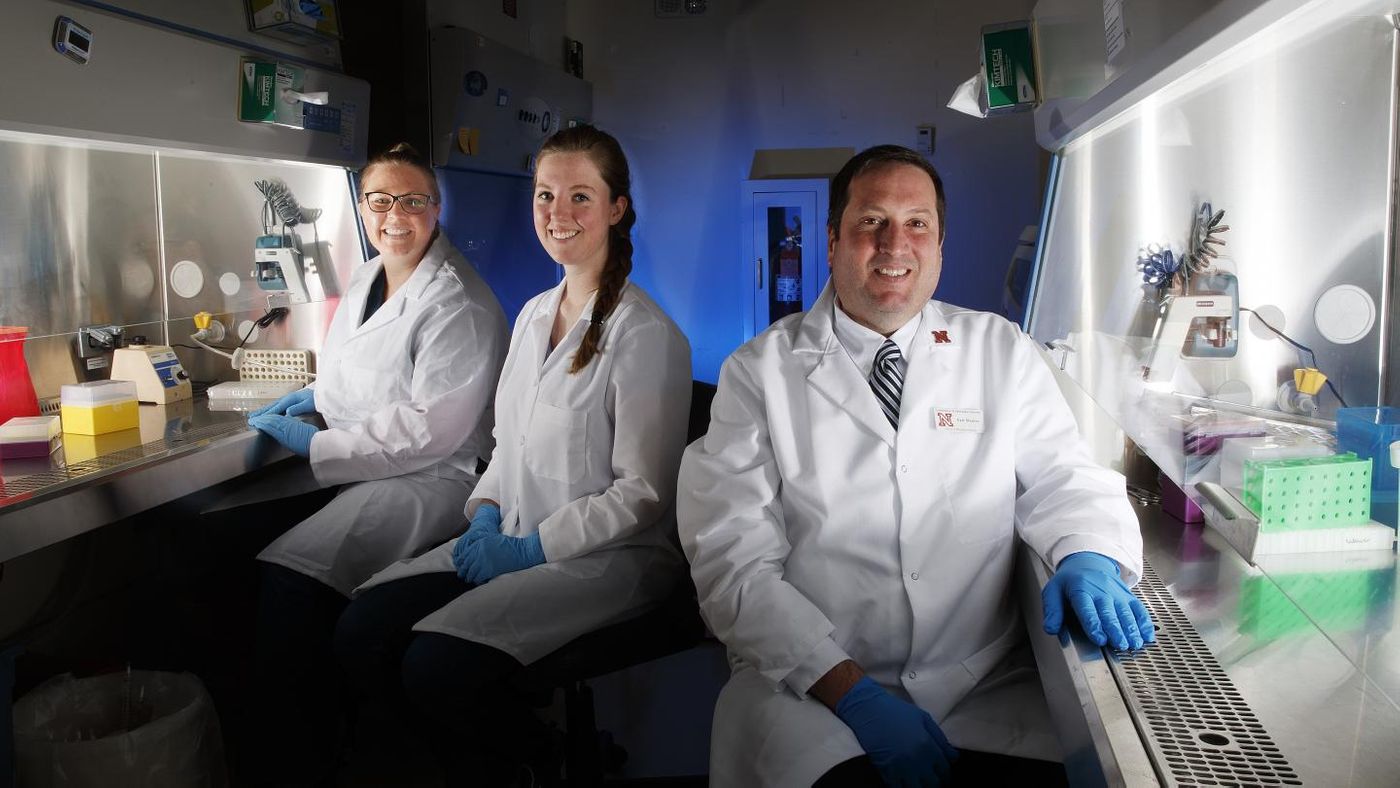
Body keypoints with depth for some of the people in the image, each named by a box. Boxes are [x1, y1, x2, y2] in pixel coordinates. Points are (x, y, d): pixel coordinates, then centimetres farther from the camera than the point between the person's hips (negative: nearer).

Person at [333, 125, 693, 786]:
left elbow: (642, 493, -14)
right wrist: (486, 511, 1)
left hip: (609, 557, -7)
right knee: (359, 636, -8)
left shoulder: (647, 336, -14)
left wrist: (532, 547, -15)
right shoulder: (533, 315, 12)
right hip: (512, 538, 8)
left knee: (437, 668, -24)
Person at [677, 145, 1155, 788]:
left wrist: (1089, 560, -16)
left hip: (987, 687, 3)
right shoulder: (760, 372, 0)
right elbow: (733, 563, -7)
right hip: (810, 688, -3)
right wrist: (856, 695, -16)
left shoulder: (1001, 351, 10)